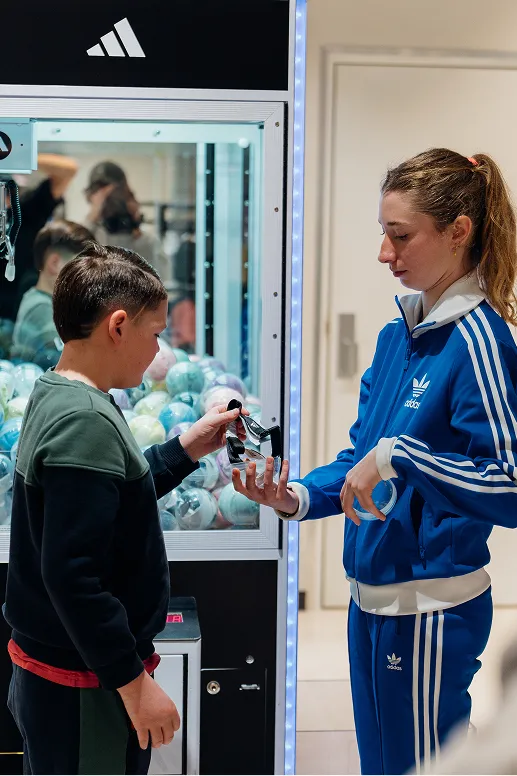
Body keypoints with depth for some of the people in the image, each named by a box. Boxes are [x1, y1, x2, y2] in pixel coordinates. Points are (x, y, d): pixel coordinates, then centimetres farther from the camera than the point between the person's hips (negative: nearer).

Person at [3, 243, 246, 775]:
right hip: (84, 690, -10)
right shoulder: (86, 422, -23)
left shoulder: (53, 397, 7)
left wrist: (186, 450, 14)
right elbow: (72, 574, -27)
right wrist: (132, 682, -21)